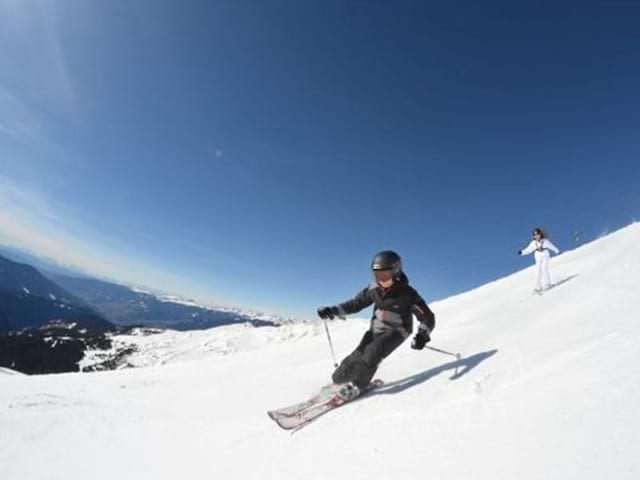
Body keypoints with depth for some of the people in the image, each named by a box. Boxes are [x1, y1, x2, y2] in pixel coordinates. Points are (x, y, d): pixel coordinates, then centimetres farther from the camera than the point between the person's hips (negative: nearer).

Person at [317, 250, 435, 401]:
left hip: (396, 331, -4)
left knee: (373, 352, -26)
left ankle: (355, 385, -11)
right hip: (376, 328, 4)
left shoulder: (407, 294, -23)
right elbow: (355, 304, -2)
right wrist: (332, 311, -14)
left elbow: (428, 317, -17)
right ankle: (337, 380, 9)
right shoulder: (374, 289, -12)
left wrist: (422, 335, -37)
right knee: (357, 356, -8)